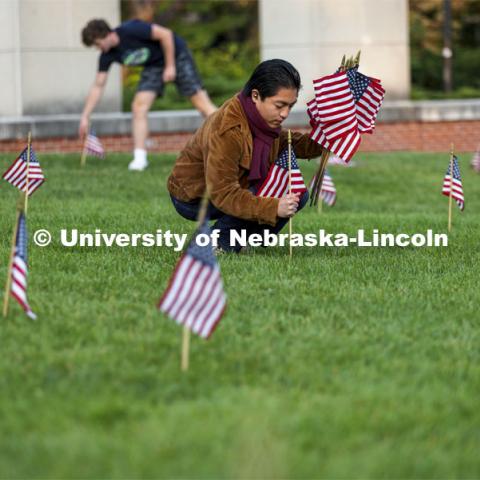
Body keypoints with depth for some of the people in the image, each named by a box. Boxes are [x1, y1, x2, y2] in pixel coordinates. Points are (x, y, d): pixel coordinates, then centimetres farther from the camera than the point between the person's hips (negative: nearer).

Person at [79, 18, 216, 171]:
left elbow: (165, 34, -25)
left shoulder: (130, 30, -30)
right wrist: (85, 117, -7)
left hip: (175, 55, -6)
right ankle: (139, 158, -10)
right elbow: (98, 86, -3)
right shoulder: (107, 55, -10)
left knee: (201, 103, -10)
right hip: (154, 65, 6)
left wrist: (170, 66, -22)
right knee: (139, 106, -11)